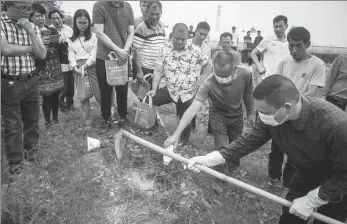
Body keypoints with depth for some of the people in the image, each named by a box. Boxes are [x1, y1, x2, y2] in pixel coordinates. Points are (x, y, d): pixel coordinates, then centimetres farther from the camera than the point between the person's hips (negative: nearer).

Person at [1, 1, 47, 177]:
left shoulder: (33, 28, 7)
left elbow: (42, 54, -3)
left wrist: (30, 31, -12)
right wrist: (31, 48, -8)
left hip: (31, 81, 4)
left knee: (32, 120, 15)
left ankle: (30, 151, 36)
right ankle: (15, 163, 18)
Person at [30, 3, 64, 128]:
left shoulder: (52, 30, 12)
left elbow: (62, 46, 6)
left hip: (56, 69, 4)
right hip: (42, 71, -4)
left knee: (55, 95, 9)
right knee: (47, 97, -3)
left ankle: (56, 119, 24)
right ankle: (48, 122, 11)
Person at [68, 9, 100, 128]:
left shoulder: (93, 36, 1)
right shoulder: (71, 39, 10)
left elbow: (94, 54, -5)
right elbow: (71, 55, 7)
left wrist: (85, 66, -13)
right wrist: (75, 68, -10)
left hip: (91, 67, -3)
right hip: (78, 69, 3)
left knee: (99, 94, -6)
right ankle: (87, 122, 15)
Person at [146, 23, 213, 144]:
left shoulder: (195, 50, -7)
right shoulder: (164, 50, -5)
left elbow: (208, 64, 5)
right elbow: (158, 71, -7)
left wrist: (200, 81, -4)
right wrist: (154, 89, -17)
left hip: (189, 93, -1)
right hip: (170, 89, 2)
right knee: (149, 100, -14)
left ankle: (184, 142, 32)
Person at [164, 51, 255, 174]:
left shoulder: (244, 75, -29)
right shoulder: (208, 84, -37)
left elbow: (248, 94, -7)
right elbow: (192, 109, -41)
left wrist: (251, 113, 7)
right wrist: (176, 134, -46)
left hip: (237, 114, 3)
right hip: (218, 115, -2)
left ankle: (233, 165, 50)